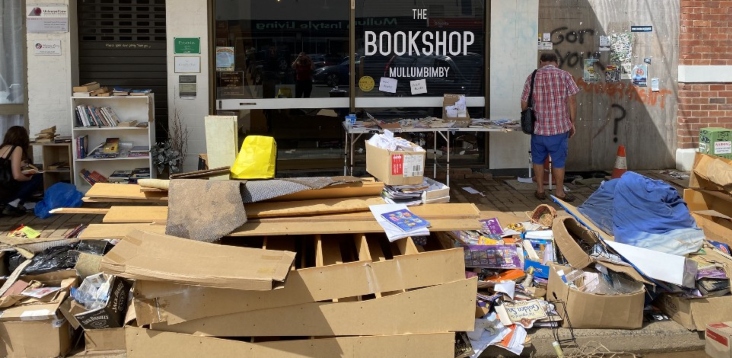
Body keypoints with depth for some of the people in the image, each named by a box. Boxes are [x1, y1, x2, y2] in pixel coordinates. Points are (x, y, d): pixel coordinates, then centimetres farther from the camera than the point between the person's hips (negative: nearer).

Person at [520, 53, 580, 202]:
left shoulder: (532, 77, 2)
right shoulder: (565, 75, -2)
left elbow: (524, 104, 5)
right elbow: (572, 102, -4)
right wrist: (572, 123, 6)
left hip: (538, 126, 1)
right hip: (560, 126, -1)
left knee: (538, 159, 15)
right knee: (558, 160, 8)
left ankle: (540, 190, 22)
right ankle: (559, 192, 16)